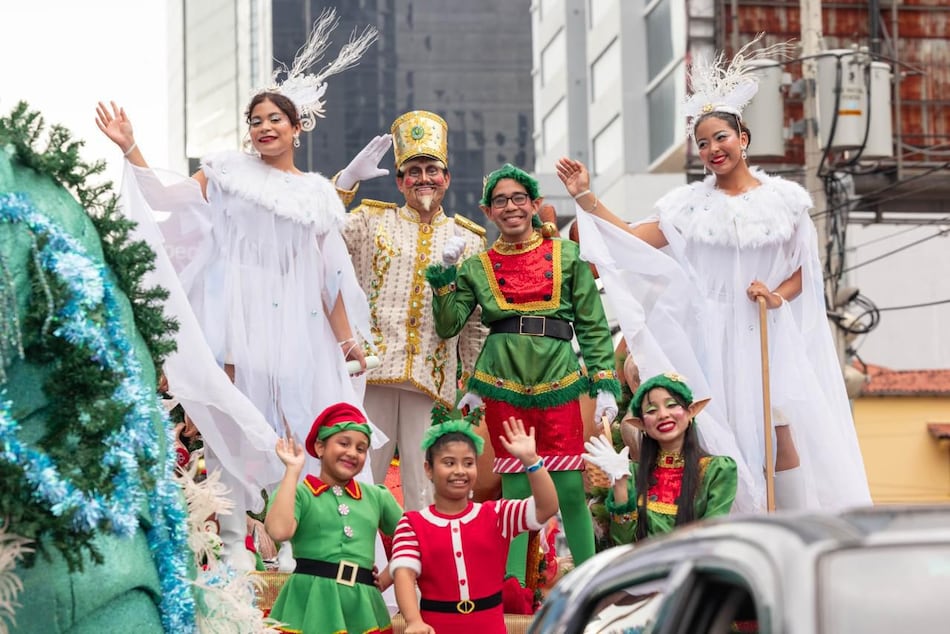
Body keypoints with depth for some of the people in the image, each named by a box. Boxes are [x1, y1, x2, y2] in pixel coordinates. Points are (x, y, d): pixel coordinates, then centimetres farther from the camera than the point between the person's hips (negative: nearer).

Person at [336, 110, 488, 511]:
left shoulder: (468, 238, 14)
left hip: (432, 378, 1)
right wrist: (347, 180, -12)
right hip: (373, 369, -1)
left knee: (423, 485, 1)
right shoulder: (372, 221, 11)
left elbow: (475, 323, 14)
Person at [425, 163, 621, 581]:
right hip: (504, 381, 1)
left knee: (570, 488, -4)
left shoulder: (566, 255, 9)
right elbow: (448, 325, 4)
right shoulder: (478, 267, 12)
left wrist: (605, 384, -1)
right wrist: (445, 274, -5)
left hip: (558, 378, -1)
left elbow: (593, 325, 7)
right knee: (515, 488, 2)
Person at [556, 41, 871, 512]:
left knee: (780, 431, -8)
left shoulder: (783, 199, 4)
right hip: (714, 336, 1)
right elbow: (633, 241, -1)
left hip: (768, 336, -1)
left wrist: (778, 296, -11)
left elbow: (801, 275, 9)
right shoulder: (692, 204, 6)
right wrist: (586, 198, -7)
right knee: (720, 437, -3)